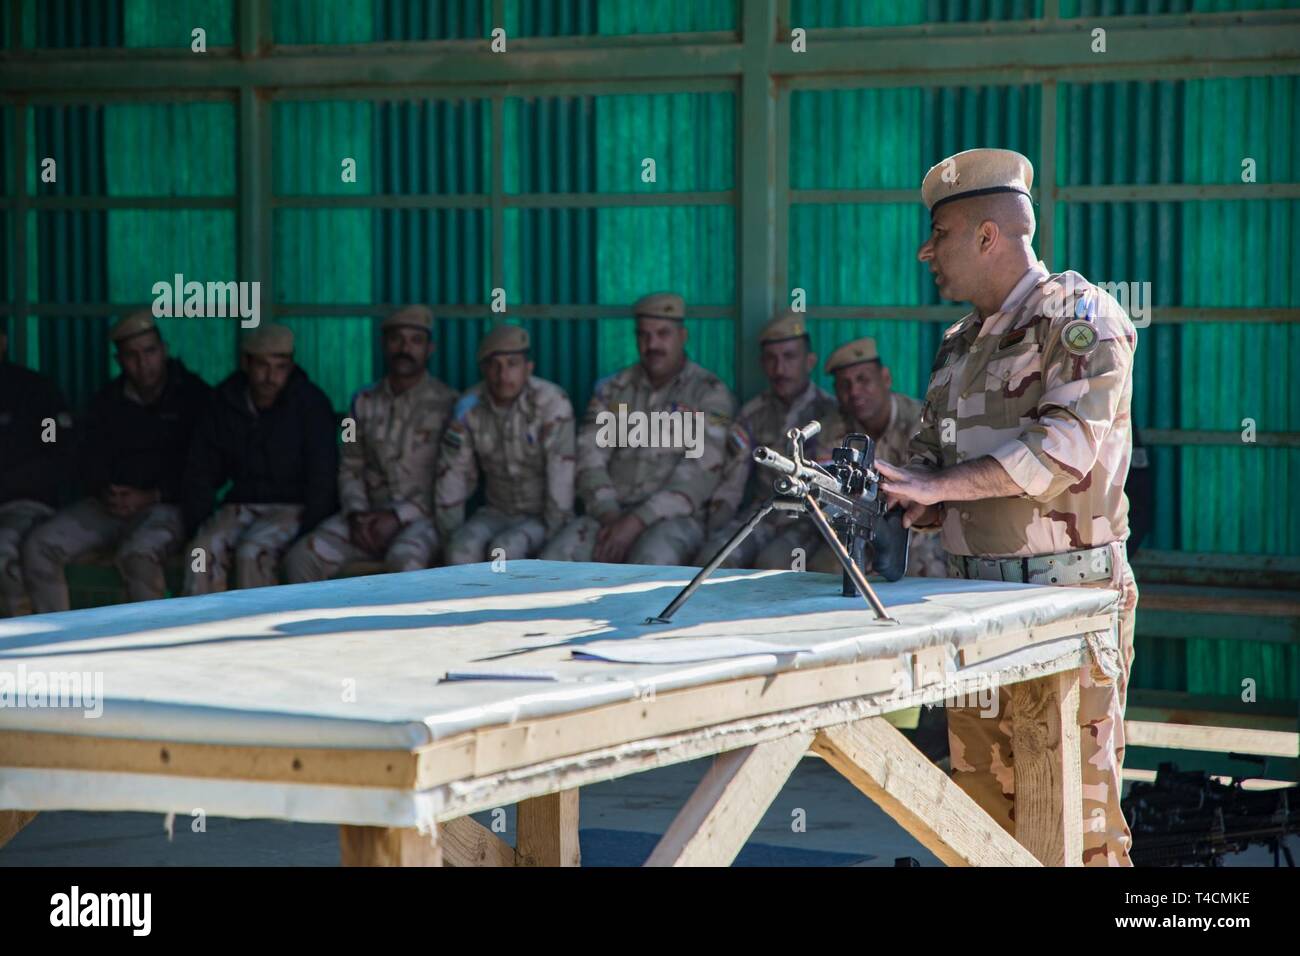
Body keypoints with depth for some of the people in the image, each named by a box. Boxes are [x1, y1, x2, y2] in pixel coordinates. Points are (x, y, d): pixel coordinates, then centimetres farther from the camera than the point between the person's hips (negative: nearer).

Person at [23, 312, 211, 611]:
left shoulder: (193, 395, 1)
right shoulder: (107, 402, 16)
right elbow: (91, 462, 11)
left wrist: (150, 496, -17)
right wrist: (105, 493, -12)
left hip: (166, 505, -5)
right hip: (111, 505, 5)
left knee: (138, 553, -39)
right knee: (39, 547, -17)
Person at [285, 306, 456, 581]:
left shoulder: (447, 403, 0)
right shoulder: (365, 402, 16)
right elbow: (350, 467, 16)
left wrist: (399, 516, -14)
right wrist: (356, 513, -4)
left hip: (422, 516, -4)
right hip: (370, 514, 4)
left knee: (404, 559, -40)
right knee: (301, 556, -21)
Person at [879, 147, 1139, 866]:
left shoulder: (1080, 317, -7)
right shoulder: (960, 343, 19)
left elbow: (1064, 444, -21)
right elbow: (928, 460, 21)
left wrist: (936, 486, -24)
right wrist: (871, 490, -2)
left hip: (1067, 593, -8)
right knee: (984, 805, 8)